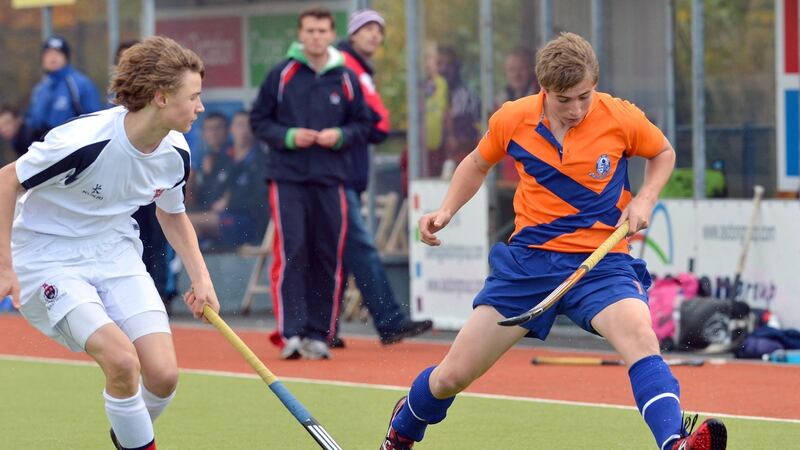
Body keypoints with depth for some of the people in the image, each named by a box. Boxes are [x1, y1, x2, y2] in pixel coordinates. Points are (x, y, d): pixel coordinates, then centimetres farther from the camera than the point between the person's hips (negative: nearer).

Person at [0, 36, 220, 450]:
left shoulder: (175, 154, -6)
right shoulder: (85, 141, -28)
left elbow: (172, 213, 15)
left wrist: (200, 278, 4)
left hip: (116, 255, 6)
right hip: (48, 258, -6)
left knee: (163, 375, -9)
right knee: (122, 359, -27)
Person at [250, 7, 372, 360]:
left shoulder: (346, 79, 8)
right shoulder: (282, 75, 3)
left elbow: (363, 124, 13)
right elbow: (258, 120, 6)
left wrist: (341, 136, -7)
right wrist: (287, 136, -10)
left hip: (330, 181, 2)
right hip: (287, 180, -2)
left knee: (328, 258, 2)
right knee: (290, 255, -10)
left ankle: (319, 334, 9)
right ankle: (290, 334, -10)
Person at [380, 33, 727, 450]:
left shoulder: (622, 118, -8)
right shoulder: (512, 119, -5)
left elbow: (663, 153, 13)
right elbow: (477, 164, 17)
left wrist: (645, 200, -4)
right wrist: (446, 210, 3)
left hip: (600, 260, -2)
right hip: (528, 259, 2)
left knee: (640, 337, -34)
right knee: (453, 375, 3)